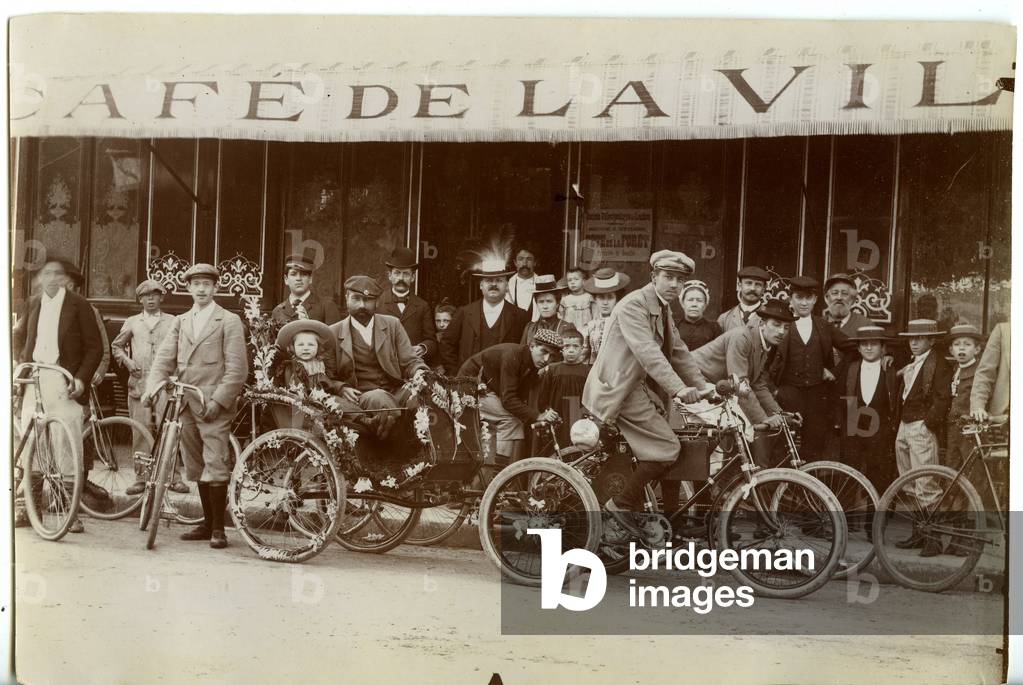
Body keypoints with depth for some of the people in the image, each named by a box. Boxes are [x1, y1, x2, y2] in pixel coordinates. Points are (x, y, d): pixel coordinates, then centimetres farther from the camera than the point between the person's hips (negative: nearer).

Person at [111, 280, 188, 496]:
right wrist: (126, 360, 5)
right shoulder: (132, 322, 14)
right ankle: (141, 477, 7)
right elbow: (116, 346, 23)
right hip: (139, 383, 1)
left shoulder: (173, 322, 11)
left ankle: (173, 476, 0)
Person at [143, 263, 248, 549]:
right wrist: (153, 386, -10)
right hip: (186, 404, 6)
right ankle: (207, 522, 21)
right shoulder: (180, 321, 17)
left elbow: (237, 368, -5)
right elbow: (164, 357, 7)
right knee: (195, 466, 11)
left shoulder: (229, 321, 1)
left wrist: (218, 400, -14)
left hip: (214, 405, -5)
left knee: (215, 464, -8)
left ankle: (218, 528, -2)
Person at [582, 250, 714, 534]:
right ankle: (621, 504, -4)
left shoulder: (663, 310, 14)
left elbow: (679, 351, 14)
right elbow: (647, 351, -27)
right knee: (668, 447, -12)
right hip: (619, 387, -9)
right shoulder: (633, 305, -17)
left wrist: (702, 384, 3)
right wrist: (679, 389, -34)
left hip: (637, 385, 9)